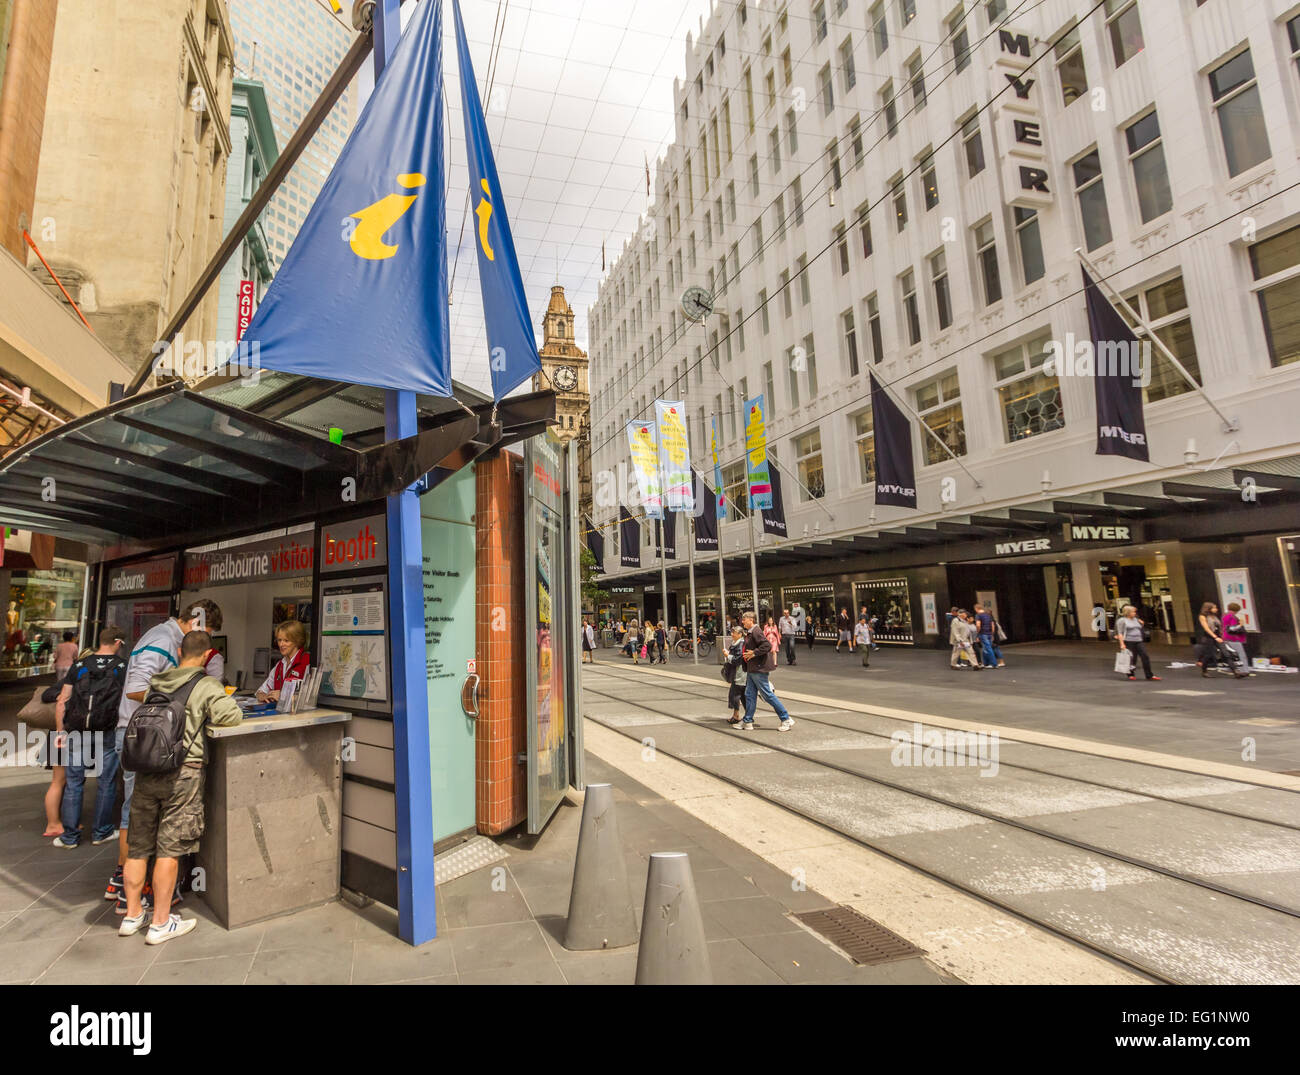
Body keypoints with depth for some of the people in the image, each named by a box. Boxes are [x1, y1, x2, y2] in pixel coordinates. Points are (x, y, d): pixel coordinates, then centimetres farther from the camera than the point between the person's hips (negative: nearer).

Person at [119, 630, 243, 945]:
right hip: (182, 772, -6)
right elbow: (231, 716, -17)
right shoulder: (206, 685, -8)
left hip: (145, 771, 6)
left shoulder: (155, 682, 10)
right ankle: (161, 923, 13)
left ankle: (132, 915, 29)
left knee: (138, 845, 16)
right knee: (170, 847, 3)